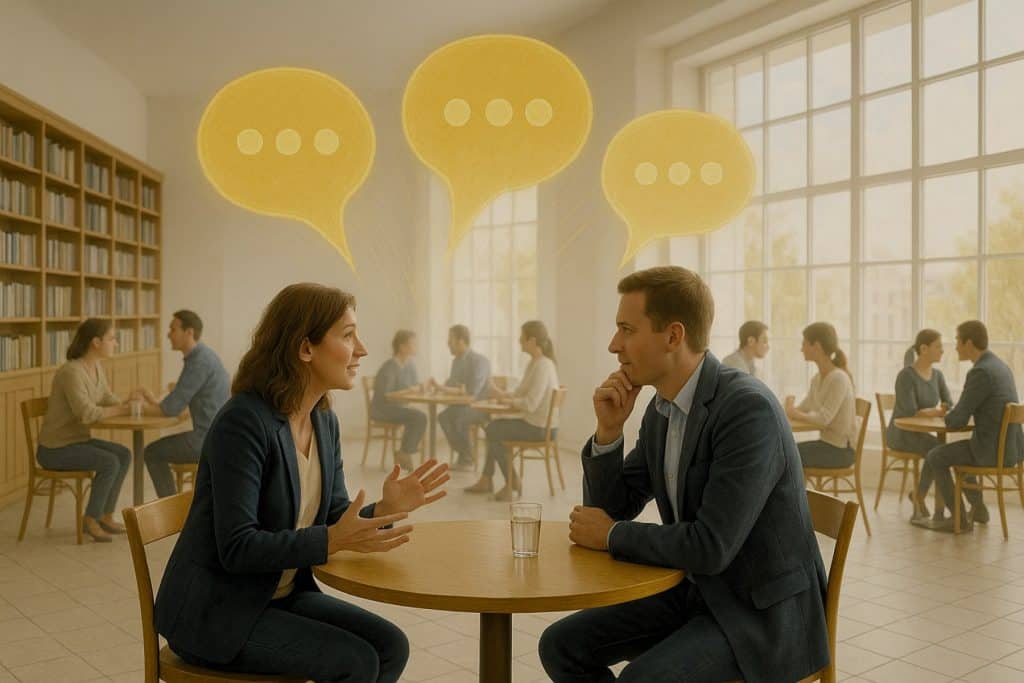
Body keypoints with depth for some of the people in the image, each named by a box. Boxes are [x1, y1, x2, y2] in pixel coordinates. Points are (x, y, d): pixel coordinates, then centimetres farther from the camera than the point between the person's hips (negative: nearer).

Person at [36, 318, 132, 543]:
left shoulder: (96, 368, 4)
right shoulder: (72, 372, -25)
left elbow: (108, 400, 11)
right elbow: (86, 413, -33)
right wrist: (122, 409, -21)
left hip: (76, 440, 9)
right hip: (55, 448, -9)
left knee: (124, 455, -2)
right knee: (110, 463, -22)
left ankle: (106, 516, 7)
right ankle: (90, 520, -5)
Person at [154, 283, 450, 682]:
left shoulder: (325, 422, 2)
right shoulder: (244, 421, -23)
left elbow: (334, 521, 4)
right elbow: (237, 548, -26)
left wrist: (385, 509, -15)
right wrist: (334, 540, -33)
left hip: (282, 594, 8)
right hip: (215, 609, -8)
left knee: (390, 646, -4)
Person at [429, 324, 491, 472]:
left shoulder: (479, 361, -18)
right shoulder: (456, 360, 9)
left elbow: (472, 392, -25)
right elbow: (450, 386, 12)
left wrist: (443, 389, -19)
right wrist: (439, 387, -11)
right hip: (462, 405, 7)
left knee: (458, 418, -33)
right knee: (443, 416, -22)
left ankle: (466, 459, -13)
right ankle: (463, 455, -10)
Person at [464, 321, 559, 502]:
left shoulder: (542, 366, -21)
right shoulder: (534, 363, 10)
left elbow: (530, 404, -27)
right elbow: (520, 393, 15)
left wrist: (509, 401, -11)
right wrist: (501, 394, 0)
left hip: (540, 428, -10)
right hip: (535, 423, 10)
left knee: (493, 431, 0)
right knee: (494, 427, 16)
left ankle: (512, 482, 11)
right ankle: (486, 480, 20)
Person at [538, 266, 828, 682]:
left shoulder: (748, 408, -24)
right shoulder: (661, 410, 2)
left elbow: (710, 547, -29)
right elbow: (611, 509, 7)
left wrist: (612, 535, -14)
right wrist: (608, 430, -10)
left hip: (763, 610, -8)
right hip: (697, 592, 8)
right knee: (562, 646, -1)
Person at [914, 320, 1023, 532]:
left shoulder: (980, 372, -19)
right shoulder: (1000, 366, 12)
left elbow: (958, 420, -16)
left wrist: (947, 417, 6)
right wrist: (953, 414, 12)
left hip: (992, 450, -9)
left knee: (935, 457, 4)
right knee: (955, 450, 28)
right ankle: (977, 508, 29)